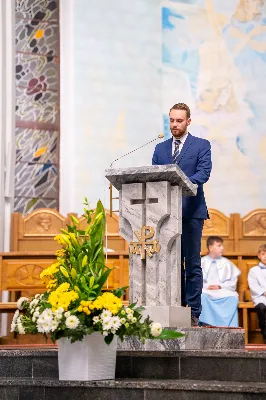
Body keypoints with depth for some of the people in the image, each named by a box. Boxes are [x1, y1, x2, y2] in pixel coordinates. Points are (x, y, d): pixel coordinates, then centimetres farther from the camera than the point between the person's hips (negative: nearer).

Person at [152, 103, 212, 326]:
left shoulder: (201, 146, 4)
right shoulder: (160, 149, 17)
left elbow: (204, 173, -10)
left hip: (191, 212, -4)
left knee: (192, 264, -3)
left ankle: (193, 314, 0)